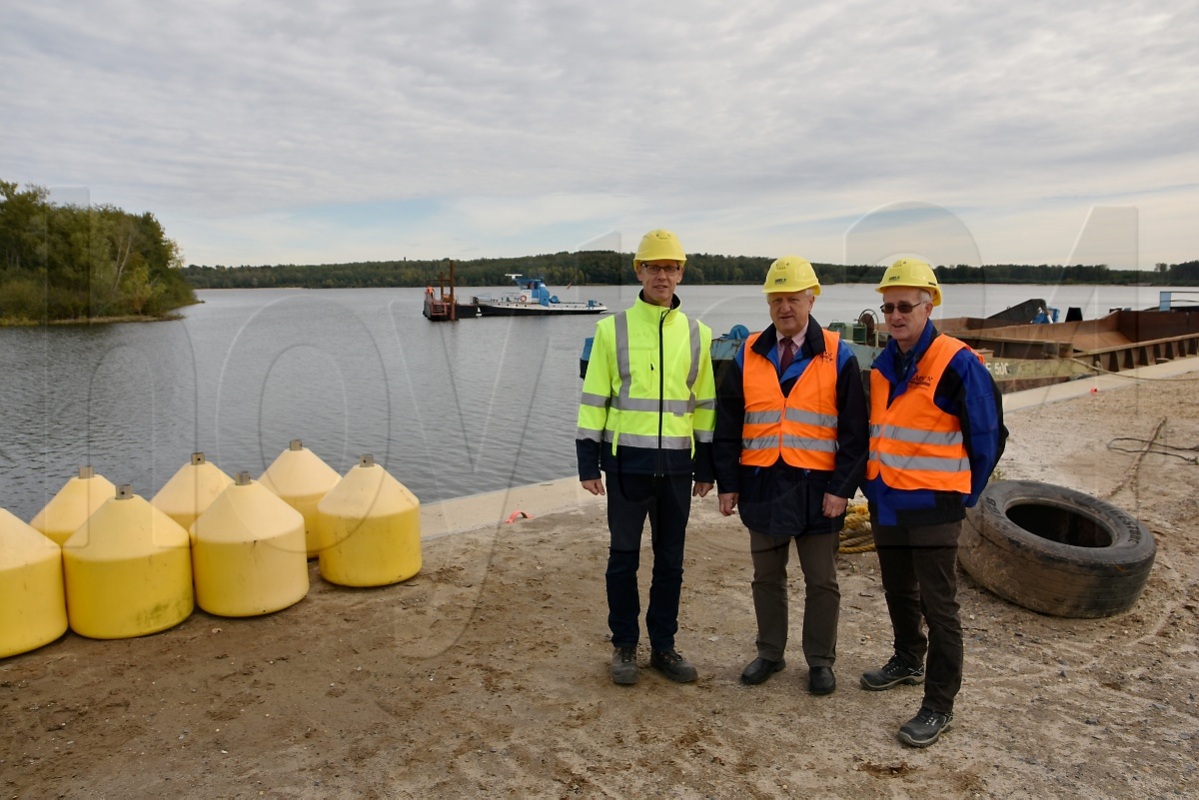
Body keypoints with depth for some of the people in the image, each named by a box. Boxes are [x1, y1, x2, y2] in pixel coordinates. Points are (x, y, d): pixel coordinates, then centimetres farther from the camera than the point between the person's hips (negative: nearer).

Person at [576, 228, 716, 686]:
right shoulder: (612, 329, -1)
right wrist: (588, 462, -5)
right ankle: (624, 647, 23)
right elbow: (593, 399, -1)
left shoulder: (697, 334, 7)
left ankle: (664, 646, 26)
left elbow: (705, 403, 11)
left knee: (670, 560, 12)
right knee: (624, 558, 8)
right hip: (627, 462, -2)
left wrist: (706, 466, 9)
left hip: (677, 463, 3)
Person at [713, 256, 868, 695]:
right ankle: (769, 653, 31)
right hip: (762, 485, 2)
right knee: (767, 577, 15)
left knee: (821, 581, 10)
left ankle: (820, 660, 27)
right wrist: (727, 482, 0)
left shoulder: (837, 357, -3)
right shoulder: (748, 356, 4)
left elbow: (854, 429, -4)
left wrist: (842, 487, -11)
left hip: (816, 487, -2)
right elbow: (728, 425, 4)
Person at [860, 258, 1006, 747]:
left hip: (932, 506, -6)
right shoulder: (881, 366, 7)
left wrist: (965, 496, -1)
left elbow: (987, 436, -7)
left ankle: (939, 704, 12)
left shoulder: (958, 364, -13)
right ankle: (908, 662, 41)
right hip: (886, 504, 7)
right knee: (898, 593, 21)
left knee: (938, 606, 1)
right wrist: (872, 486, 13)